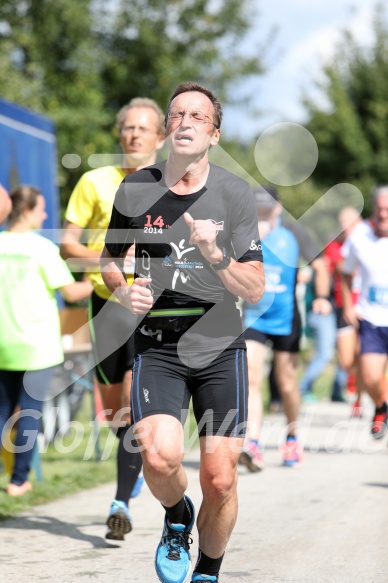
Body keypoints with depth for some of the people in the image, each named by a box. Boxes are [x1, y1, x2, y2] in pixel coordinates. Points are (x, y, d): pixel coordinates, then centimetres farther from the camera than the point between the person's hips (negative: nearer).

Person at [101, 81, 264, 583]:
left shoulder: (235, 193, -4)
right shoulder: (135, 190, 0)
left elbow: (255, 291, -6)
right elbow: (109, 258, 17)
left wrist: (215, 256, -23)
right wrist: (123, 291, -5)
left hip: (220, 349, 0)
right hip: (157, 347, 0)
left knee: (219, 481, -3)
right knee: (159, 457, -23)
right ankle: (178, 518, 12)